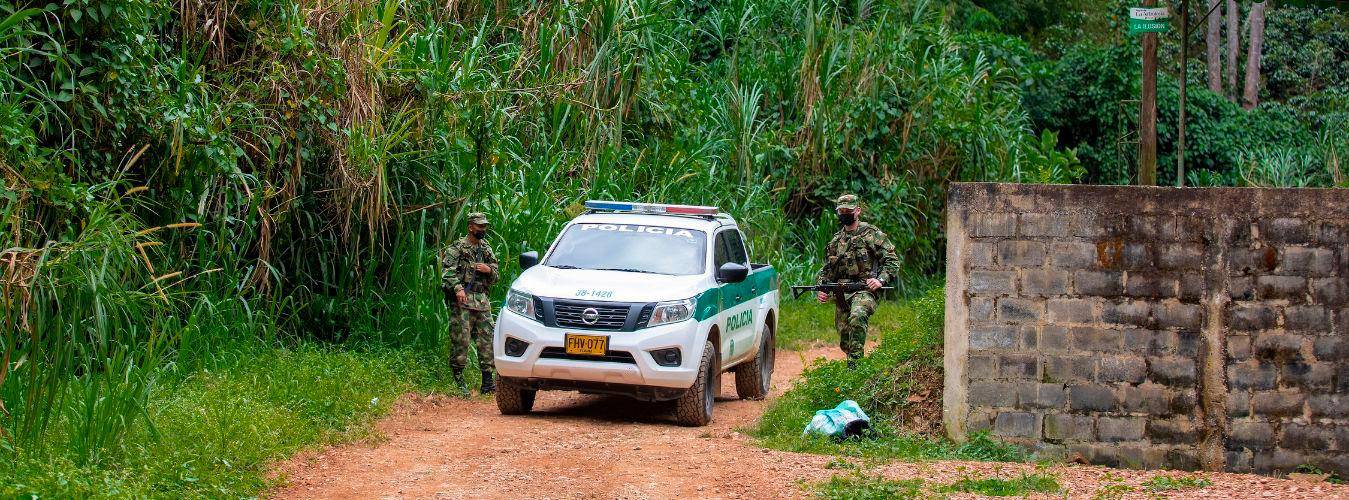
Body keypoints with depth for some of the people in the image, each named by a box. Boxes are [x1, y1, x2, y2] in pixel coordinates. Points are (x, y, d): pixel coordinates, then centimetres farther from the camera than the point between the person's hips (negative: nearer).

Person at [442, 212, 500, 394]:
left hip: (482, 301, 6)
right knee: (461, 340, -8)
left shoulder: (486, 249, 19)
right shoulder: (456, 248, 0)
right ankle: (458, 379, -1)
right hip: (462, 301, -6)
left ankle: (488, 381, 4)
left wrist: (489, 270, 0)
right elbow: (448, 272, -13)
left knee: (487, 340, 1)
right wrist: (457, 288, -29)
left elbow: (496, 277, 23)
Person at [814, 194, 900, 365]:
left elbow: (892, 261, -2)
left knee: (857, 317, -36)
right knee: (845, 342, 6)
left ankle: (854, 363, -36)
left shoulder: (871, 234, 2)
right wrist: (820, 290, 7)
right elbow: (826, 270, 24)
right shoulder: (835, 241, 19)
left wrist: (881, 280, -17)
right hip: (840, 296, 6)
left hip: (863, 289, -6)